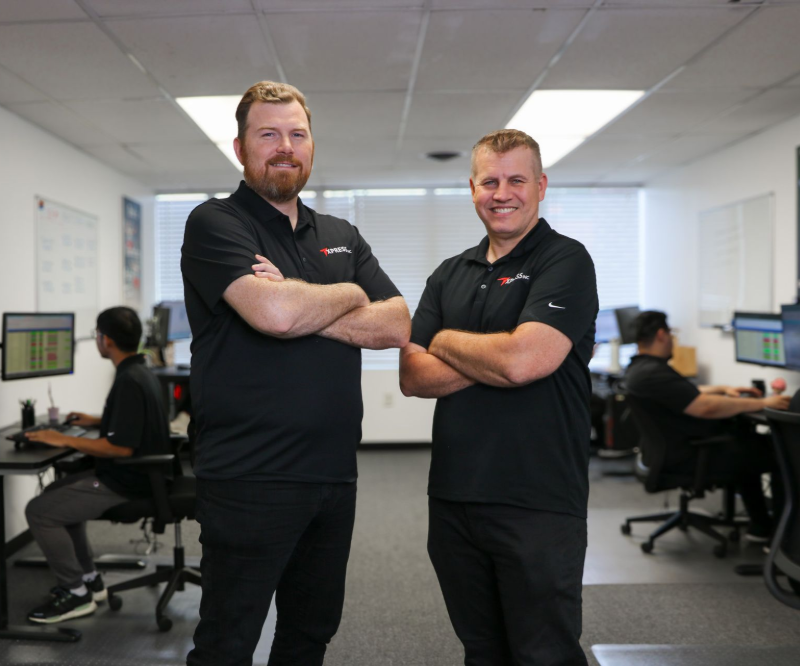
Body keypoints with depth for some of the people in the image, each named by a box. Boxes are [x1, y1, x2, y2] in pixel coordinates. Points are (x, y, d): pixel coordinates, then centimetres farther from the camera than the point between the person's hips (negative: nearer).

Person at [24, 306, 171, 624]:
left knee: (39, 511, -8)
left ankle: (76, 593, 3)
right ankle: (88, 578, 26)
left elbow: (121, 446, -27)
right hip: (132, 475, 11)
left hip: (126, 484, -11)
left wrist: (65, 440, -20)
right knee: (57, 493, 24)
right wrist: (96, 421, 19)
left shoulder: (129, 382, -24)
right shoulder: (140, 372, 8)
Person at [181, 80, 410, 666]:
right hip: (249, 479, -6)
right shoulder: (215, 225, -5)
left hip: (334, 474, 6)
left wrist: (302, 310, -12)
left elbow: (397, 326, 1)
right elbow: (274, 313, -24)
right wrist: (349, 296, -4)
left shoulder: (342, 237, 14)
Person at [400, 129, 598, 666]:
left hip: (538, 503, -6)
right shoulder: (450, 275, 12)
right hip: (453, 497, 6)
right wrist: (492, 360, -13)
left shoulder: (565, 261, -7)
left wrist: (445, 341, -4)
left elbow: (523, 360, -22)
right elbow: (413, 377, 2)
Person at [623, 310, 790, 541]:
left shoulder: (638, 368, 9)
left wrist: (723, 389, 18)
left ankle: (761, 524, 24)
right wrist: (762, 403, -22)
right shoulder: (654, 373, -26)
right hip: (687, 456, -11)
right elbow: (707, 407, -29)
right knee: (781, 454, -3)